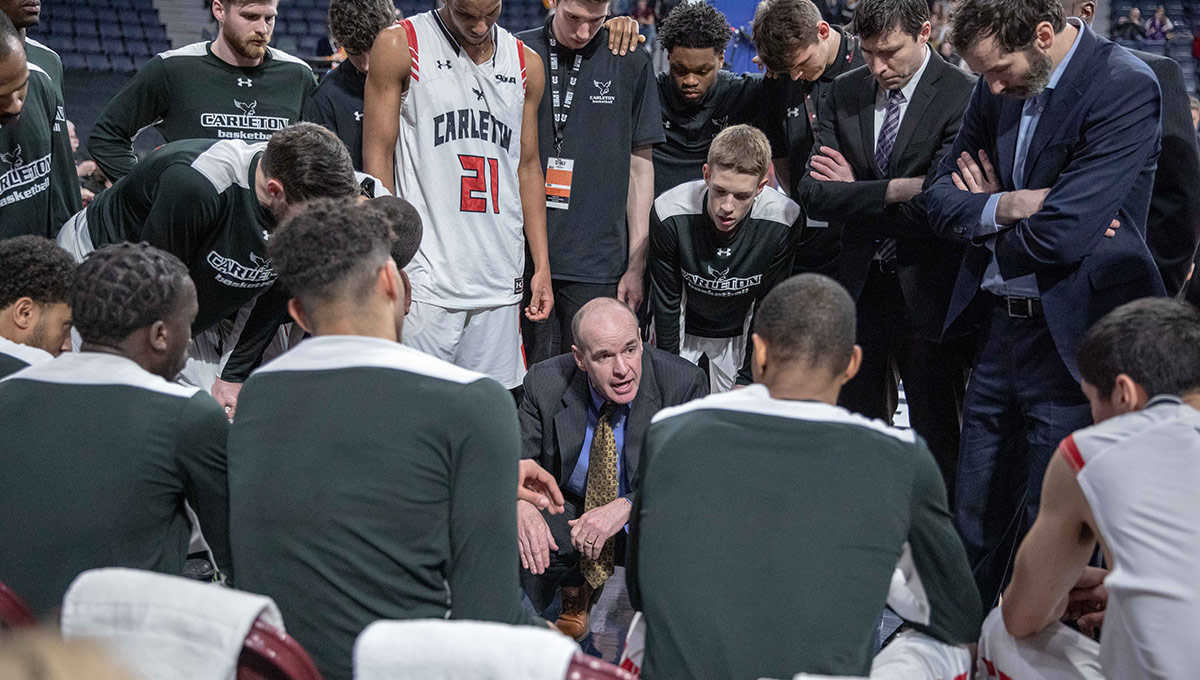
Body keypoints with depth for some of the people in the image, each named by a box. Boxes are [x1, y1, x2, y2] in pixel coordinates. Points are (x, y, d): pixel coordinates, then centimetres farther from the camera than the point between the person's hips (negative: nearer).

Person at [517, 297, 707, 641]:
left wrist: (626, 506, -35)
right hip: (569, 508, 2)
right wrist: (522, 504, -32)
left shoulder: (684, 383, -21)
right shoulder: (545, 383, -15)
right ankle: (576, 589, 12)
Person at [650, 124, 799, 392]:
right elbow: (666, 302, -15)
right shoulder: (669, 214, -29)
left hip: (738, 336, 1)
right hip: (681, 330, 0)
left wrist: (747, 380, -10)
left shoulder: (784, 220, -27)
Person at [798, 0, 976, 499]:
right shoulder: (845, 93, 5)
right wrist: (894, 190, -16)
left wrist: (856, 192, -9)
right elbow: (813, 194, -4)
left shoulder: (963, 97, -12)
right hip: (860, 286, 5)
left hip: (928, 293, -5)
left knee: (936, 439, 6)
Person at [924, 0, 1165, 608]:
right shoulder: (998, 86, 5)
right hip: (999, 327, 7)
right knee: (975, 519, 16)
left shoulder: (1125, 88, -17)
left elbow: (1060, 233, -24)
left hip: (1073, 336, -7)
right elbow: (941, 198, 6)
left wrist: (986, 233, -4)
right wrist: (1005, 206, -15)